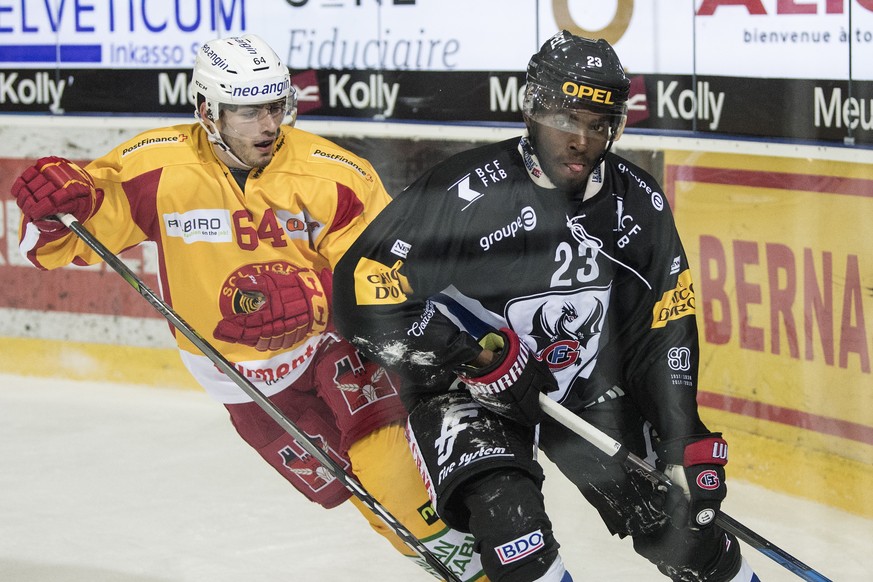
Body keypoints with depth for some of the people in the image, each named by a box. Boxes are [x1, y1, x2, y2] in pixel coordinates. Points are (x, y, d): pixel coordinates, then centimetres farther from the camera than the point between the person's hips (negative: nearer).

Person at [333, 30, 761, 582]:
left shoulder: (637, 201, -7)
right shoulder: (468, 190, -25)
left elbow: (667, 323, 1)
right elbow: (364, 290, -26)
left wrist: (687, 440, -7)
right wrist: (477, 355, -28)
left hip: (590, 390, 5)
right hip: (466, 390, -4)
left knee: (685, 529, 2)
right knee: (510, 517, -30)